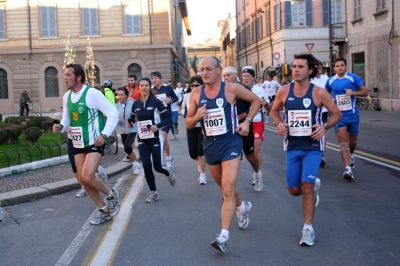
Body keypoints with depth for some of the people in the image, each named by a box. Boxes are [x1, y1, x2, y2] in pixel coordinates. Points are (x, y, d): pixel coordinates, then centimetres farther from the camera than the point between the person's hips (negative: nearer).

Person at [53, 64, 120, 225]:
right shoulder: (66, 96, 5)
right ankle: (104, 211, 25)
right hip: (78, 144, 7)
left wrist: (104, 134, -20)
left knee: (87, 177, -19)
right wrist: (60, 127, -5)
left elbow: (113, 113, -14)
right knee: (83, 180, 8)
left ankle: (111, 195, 10)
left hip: (94, 143, -7)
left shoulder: (92, 93, -16)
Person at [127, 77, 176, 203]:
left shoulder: (156, 102, -10)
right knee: (146, 166, -6)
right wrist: (129, 123, -5)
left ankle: (168, 172, 35)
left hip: (156, 139, -3)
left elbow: (168, 118, -8)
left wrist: (158, 126, -22)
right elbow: (133, 118, 17)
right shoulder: (136, 104, 3)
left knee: (158, 167, -3)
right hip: (142, 139, 3)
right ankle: (153, 192, 11)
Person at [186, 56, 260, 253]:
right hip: (209, 145, 5)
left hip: (230, 143, -5)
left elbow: (256, 100, 5)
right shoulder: (196, 93, 0)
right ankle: (242, 207, 51)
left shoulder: (232, 88, -9)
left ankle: (224, 236, -10)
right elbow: (188, 124, 5)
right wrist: (197, 117, -17)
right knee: (225, 187, 21)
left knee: (228, 190, -14)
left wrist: (248, 121, -7)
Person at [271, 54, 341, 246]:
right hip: (292, 146, 3)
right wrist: (279, 123, -8)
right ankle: (314, 185, 43)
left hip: (312, 146, -3)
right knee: (294, 190, 7)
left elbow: (337, 113, 2)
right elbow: (274, 110, 13)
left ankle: (308, 229, 1)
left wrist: (325, 126, -17)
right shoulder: (284, 91, -3)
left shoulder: (319, 93, -9)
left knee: (306, 185, -15)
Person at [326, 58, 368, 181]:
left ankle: (351, 155, 49)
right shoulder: (330, 81, 3)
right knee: (343, 142, -13)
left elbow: (365, 92, -3)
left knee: (352, 141, 15)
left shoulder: (353, 78, -3)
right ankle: (348, 169, -18)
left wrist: (353, 92, -20)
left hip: (352, 114, 0)